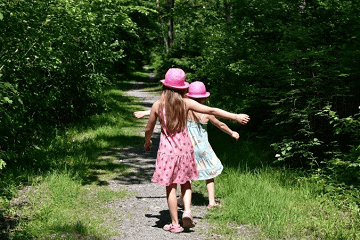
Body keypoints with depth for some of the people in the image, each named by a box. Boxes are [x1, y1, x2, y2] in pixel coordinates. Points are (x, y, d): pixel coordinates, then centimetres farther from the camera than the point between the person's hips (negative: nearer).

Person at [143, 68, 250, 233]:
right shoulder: (186, 103, -5)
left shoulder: (157, 105, -5)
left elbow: (148, 129, 5)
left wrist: (147, 141, 27)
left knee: (171, 187, 7)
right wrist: (235, 116, 1)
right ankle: (187, 211, -3)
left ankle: (175, 224, 11)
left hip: (167, 150, -1)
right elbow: (211, 111, -5)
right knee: (185, 182, 19)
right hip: (185, 149, 1)